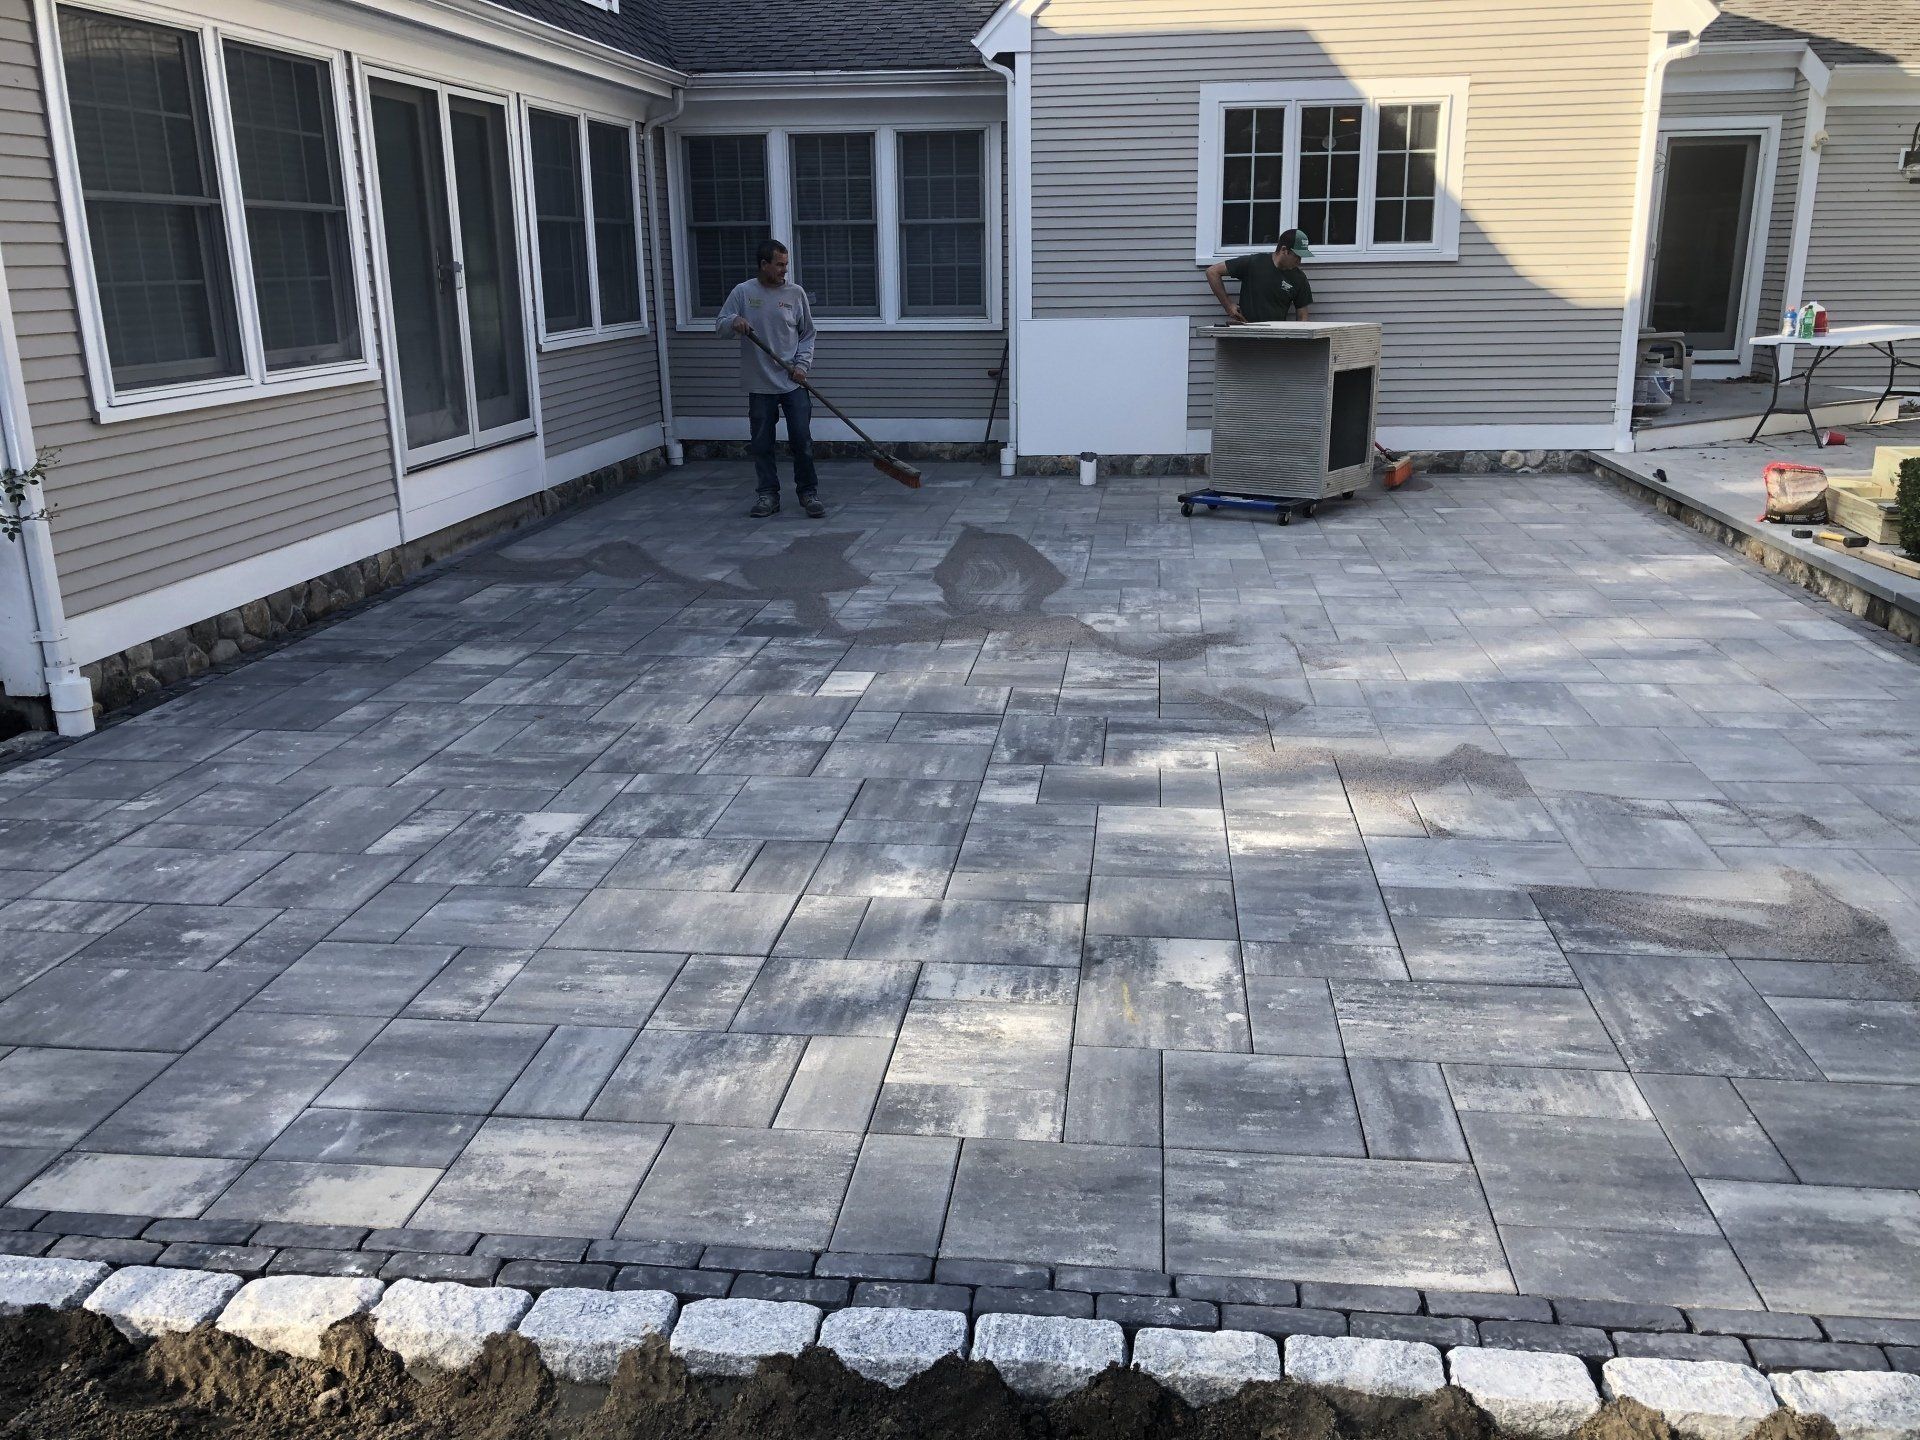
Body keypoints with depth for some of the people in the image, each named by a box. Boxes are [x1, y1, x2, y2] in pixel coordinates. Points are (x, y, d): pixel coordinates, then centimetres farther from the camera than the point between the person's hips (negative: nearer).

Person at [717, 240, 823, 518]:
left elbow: (807, 334, 8)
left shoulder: (795, 293, 3)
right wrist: (734, 321, -19)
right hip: (759, 385, 0)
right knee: (761, 444, 5)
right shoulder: (743, 292, 1)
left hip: (792, 382, 0)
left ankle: (808, 492, 9)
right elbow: (720, 325, 3)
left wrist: (802, 364, -5)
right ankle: (768, 495, 15)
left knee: (802, 440, -2)